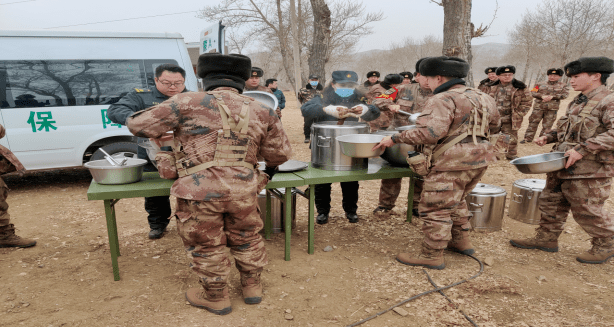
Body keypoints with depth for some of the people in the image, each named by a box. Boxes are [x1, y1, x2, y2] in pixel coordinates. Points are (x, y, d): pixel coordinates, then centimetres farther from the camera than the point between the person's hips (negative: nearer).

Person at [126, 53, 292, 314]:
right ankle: (252, 286, 41)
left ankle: (216, 297, 34)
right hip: (244, 189, 4)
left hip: (201, 190, -3)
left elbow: (138, 125, 3)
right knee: (246, 238, 25)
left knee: (206, 245, 16)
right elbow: (280, 153, 13)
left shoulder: (188, 103, -2)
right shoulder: (261, 111, 9)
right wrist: (269, 169, 34)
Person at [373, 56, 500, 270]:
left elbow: (430, 132, -28)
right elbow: (495, 125, 26)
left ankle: (432, 256, 7)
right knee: (456, 201, 26)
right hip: (479, 159, 10)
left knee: (434, 208, -1)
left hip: (453, 163, -10)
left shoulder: (443, 99, -14)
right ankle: (461, 241, 36)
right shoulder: (482, 98, 14)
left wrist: (395, 138, -22)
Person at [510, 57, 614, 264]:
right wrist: (549, 137, 9)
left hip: (589, 170, -9)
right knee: (551, 203, 15)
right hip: (562, 166, 9)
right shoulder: (577, 102, 15)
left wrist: (583, 149, -29)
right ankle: (546, 238, 29)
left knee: (587, 211, 2)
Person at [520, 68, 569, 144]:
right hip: (539, 107, 0)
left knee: (547, 125, 3)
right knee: (533, 122, -1)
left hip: (552, 109, 0)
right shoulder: (540, 85, 13)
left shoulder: (563, 86, 11)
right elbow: (533, 92, 1)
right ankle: (528, 138, 4)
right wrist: (542, 96, -16)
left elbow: (565, 94, -2)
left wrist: (552, 97, -15)